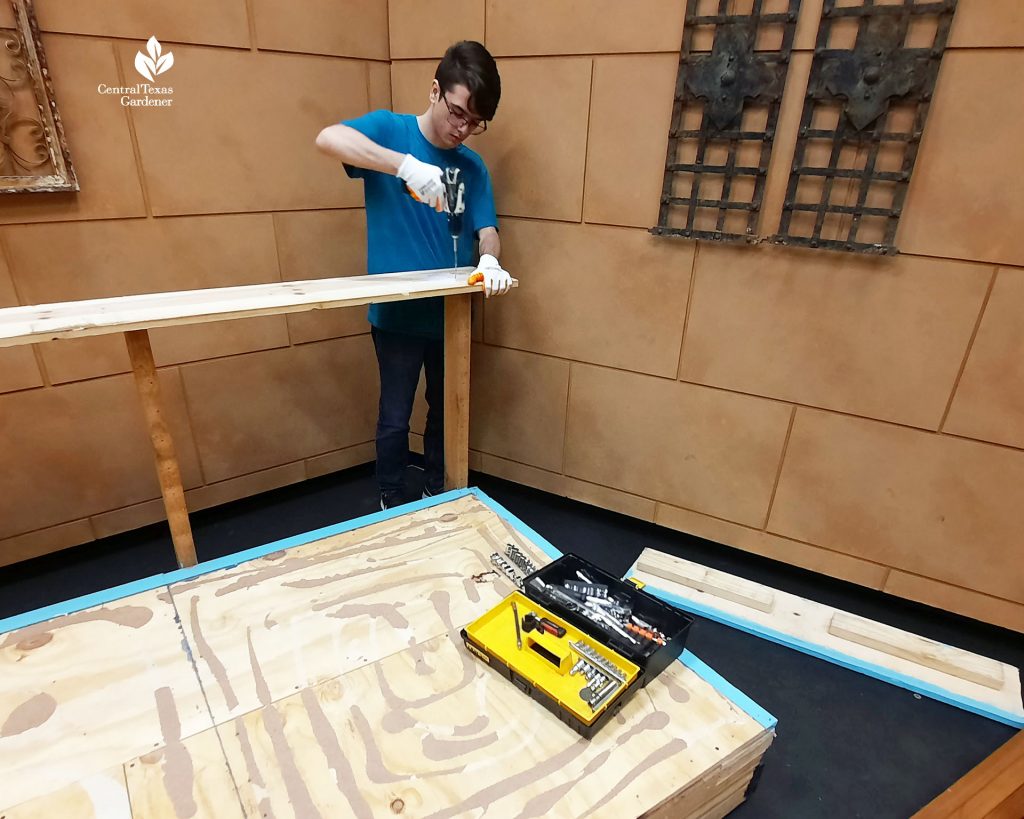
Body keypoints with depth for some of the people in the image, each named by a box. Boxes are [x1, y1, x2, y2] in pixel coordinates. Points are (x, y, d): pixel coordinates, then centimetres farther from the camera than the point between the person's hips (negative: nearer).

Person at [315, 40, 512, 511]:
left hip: (450, 313, 5)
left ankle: (436, 496, 40)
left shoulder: (472, 167, 5)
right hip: (396, 313, -4)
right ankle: (392, 505, 31)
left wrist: (490, 261, -26)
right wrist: (407, 165, -39)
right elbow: (328, 139, -26)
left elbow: (486, 229, -2)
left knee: (446, 411, 18)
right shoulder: (389, 129, -7)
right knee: (395, 418, 8)